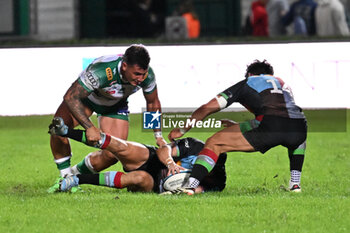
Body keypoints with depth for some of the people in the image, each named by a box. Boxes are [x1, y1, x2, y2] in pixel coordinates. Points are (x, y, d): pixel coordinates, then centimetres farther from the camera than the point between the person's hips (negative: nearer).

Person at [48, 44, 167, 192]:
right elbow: (70, 97, -41)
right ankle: (65, 176, -8)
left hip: (115, 105, 3)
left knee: (113, 154, -12)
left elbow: (153, 104, -6)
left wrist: (158, 136, -2)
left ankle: (77, 172, 16)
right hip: (85, 96, -3)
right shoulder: (101, 71, -44)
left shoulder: (146, 75, -28)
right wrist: (89, 127, -48)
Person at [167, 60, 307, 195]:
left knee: (214, 143, 7)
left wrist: (182, 130, 32)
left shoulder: (246, 84, 24)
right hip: (299, 127, 4)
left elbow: (207, 108, 22)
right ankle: (295, 183, 29)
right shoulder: (283, 84, 36)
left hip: (270, 128, -4)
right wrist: (238, 126, 54)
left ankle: (190, 185, -11)